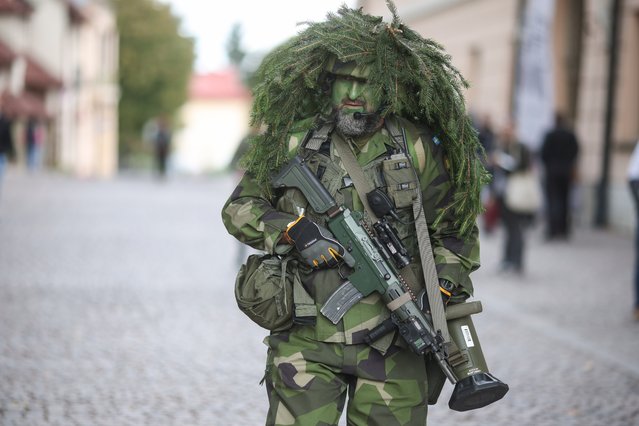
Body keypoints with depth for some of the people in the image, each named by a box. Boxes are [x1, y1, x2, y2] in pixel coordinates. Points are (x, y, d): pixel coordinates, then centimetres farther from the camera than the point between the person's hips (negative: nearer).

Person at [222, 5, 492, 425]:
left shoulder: (419, 148, 2)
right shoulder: (294, 142, 1)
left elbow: (454, 229, 11)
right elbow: (240, 208, 7)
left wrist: (444, 293, -1)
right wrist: (293, 231, -11)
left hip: (393, 340, 1)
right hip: (307, 338, 0)